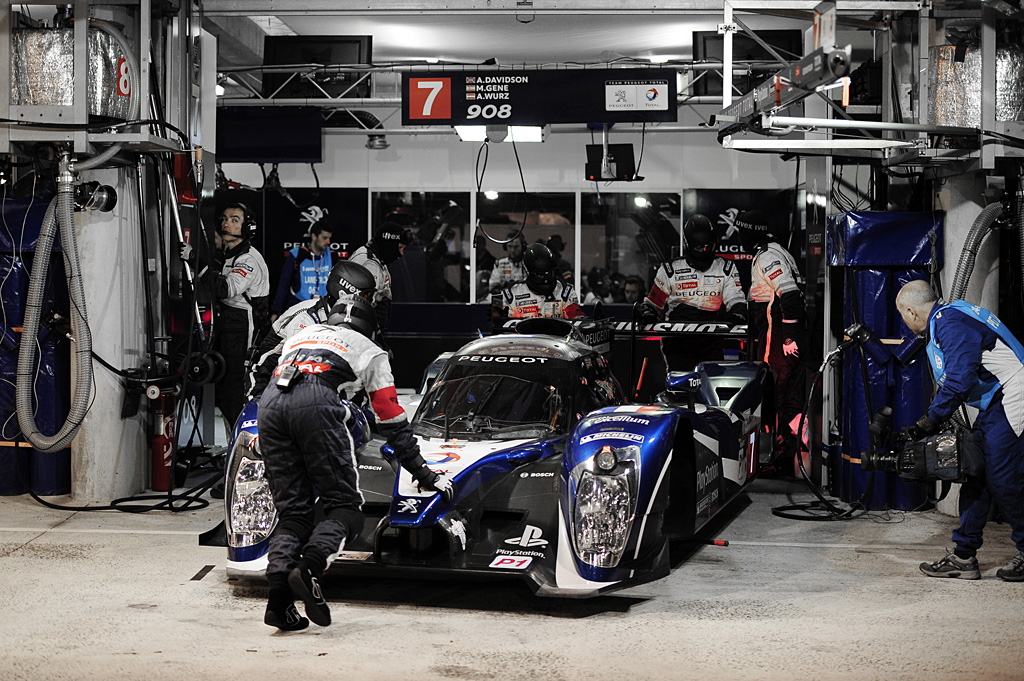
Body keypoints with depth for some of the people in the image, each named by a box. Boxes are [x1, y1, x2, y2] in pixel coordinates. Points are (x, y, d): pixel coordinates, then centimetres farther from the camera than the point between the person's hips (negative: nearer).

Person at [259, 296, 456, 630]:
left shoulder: (300, 334, 39)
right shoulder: (370, 352, 29)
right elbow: (393, 423, 28)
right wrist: (424, 474, 34)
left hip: (269, 401, 4)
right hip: (315, 402, -4)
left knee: (292, 512, 8)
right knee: (344, 506, 4)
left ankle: (279, 597, -12)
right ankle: (309, 568, -23)